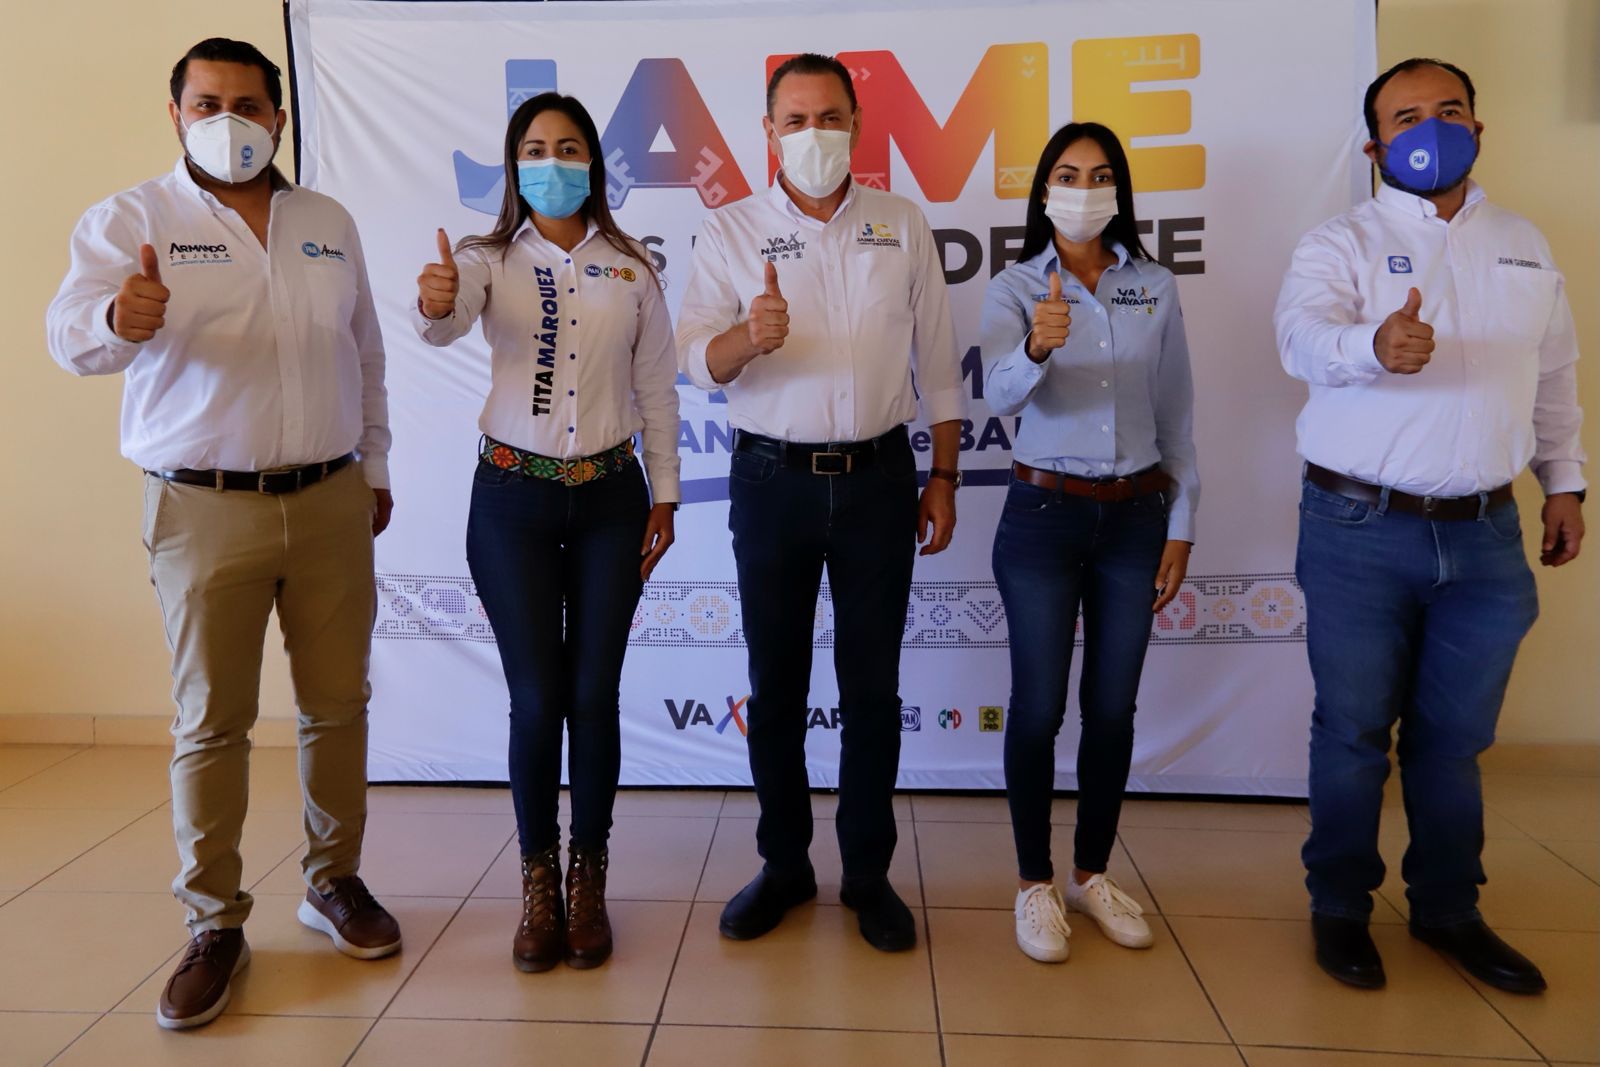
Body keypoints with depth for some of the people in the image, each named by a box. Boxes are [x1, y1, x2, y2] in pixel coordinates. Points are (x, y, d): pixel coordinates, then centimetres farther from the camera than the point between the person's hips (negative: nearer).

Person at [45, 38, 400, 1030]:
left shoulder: (330, 223, 10)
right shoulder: (132, 220, -1)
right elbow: (72, 332, -17)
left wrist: (376, 467, 17)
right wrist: (119, 320, -41)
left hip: (331, 500, 4)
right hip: (206, 509, -3)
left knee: (338, 701, 10)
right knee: (211, 721, 4)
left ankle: (336, 879, 28)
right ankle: (216, 925, 18)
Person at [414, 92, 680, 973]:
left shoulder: (630, 268, 6)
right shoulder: (489, 260, 3)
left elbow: (656, 387, 7)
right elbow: (442, 325, -19)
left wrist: (664, 495, 5)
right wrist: (435, 302, -42)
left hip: (609, 495, 1)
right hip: (513, 496, -1)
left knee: (594, 694, 4)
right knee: (536, 698, 1)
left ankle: (588, 881, 20)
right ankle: (538, 882, 20)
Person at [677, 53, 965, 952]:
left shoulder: (903, 226, 4)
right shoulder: (732, 231, 1)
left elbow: (937, 363, 6)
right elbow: (699, 361, -8)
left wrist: (944, 478, 3)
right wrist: (751, 336, -30)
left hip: (878, 479, 1)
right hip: (773, 480, 0)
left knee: (872, 685, 7)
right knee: (776, 684, 8)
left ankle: (869, 872, 22)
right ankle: (784, 864, 25)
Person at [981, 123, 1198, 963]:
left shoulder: (1156, 288, 5)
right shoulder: (1014, 288, -3)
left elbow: (1176, 416, 8)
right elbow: (1000, 394, -22)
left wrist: (1181, 524, 6)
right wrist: (1037, 347, -43)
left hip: (1135, 516, 3)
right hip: (1043, 515, -3)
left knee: (1112, 706, 10)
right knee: (1039, 706, 2)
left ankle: (1092, 873, 28)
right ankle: (1035, 883, 19)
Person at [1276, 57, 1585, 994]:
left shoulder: (1527, 246, 13)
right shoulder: (1341, 244, -3)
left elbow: (1556, 375, 21)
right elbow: (1303, 336, -24)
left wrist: (1565, 480, 19)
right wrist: (1374, 346, -44)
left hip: (1484, 533, 4)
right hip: (1361, 530, -4)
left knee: (1455, 736, 13)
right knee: (1354, 730, 5)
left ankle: (1449, 909, 30)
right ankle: (1341, 908, 23)